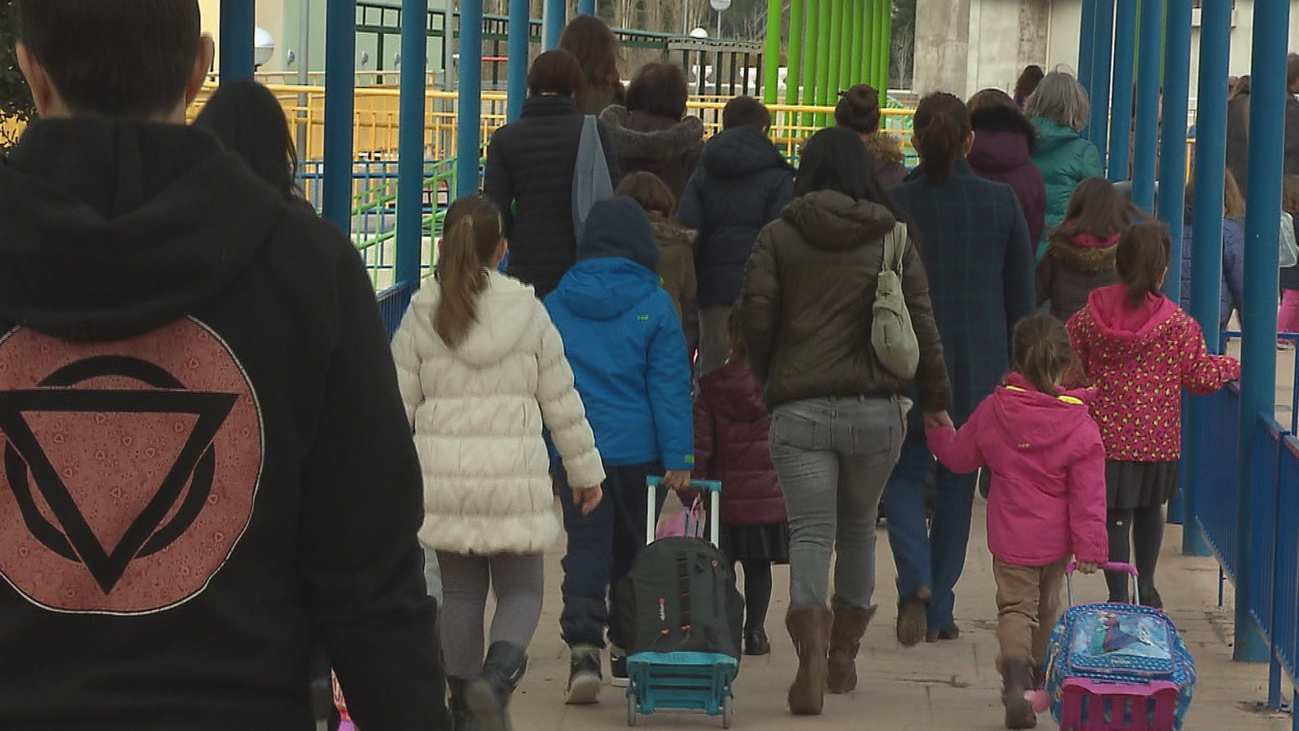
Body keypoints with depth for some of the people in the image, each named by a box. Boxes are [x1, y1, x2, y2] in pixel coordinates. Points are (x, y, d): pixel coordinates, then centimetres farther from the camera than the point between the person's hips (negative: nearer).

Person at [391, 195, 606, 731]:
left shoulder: (422, 314, 1)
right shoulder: (528, 311, 0)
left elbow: (398, 401, 3)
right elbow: (562, 400, 5)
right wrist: (585, 470, 15)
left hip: (444, 479, 1)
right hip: (515, 476, -1)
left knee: (461, 593, 12)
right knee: (522, 590, 6)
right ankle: (495, 678, -19)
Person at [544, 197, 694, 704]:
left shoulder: (555, 304, 4)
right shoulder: (653, 305, -5)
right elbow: (670, 386, -7)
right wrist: (678, 458, -7)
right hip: (637, 449, -1)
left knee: (586, 550, 0)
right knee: (633, 550, 14)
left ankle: (583, 648, -20)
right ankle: (629, 651, 23)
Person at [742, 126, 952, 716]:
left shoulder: (778, 237, 1)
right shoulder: (894, 239, 4)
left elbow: (755, 317, -3)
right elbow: (922, 325, 3)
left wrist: (767, 380, 14)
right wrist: (935, 401, 12)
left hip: (799, 410, -2)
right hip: (876, 411, 2)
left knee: (810, 533, -3)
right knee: (858, 529, 19)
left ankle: (811, 646, -27)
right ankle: (843, 656, 27)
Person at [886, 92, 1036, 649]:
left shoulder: (895, 203, -7)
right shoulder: (1001, 202, -1)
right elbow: (1022, 296, 5)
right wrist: (1016, 368, 14)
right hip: (981, 366, 2)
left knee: (905, 473, 10)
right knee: (958, 482, 12)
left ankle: (916, 579, -15)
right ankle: (941, 609, 14)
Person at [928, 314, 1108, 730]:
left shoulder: (993, 411, -7)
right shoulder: (1081, 425, -12)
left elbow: (959, 457, 9)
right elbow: (1088, 495, -12)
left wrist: (938, 434, 30)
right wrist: (1090, 547, -8)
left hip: (1010, 537, 0)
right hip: (1056, 540, 1)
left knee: (1015, 607, 2)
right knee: (1046, 608, 20)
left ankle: (1016, 676, -24)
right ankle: (1035, 679, 37)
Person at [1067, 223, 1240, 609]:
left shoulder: (1089, 316, -6)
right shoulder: (1177, 323, -10)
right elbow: (1199, 375, -5)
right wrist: (1234, 366, 13)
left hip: (1107, 435, 0)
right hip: (1158, 439, 0)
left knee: (1116, 514, 5)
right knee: (1150, 508, 21)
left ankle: (1118, 597, 3)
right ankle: (1145, 589, 32)